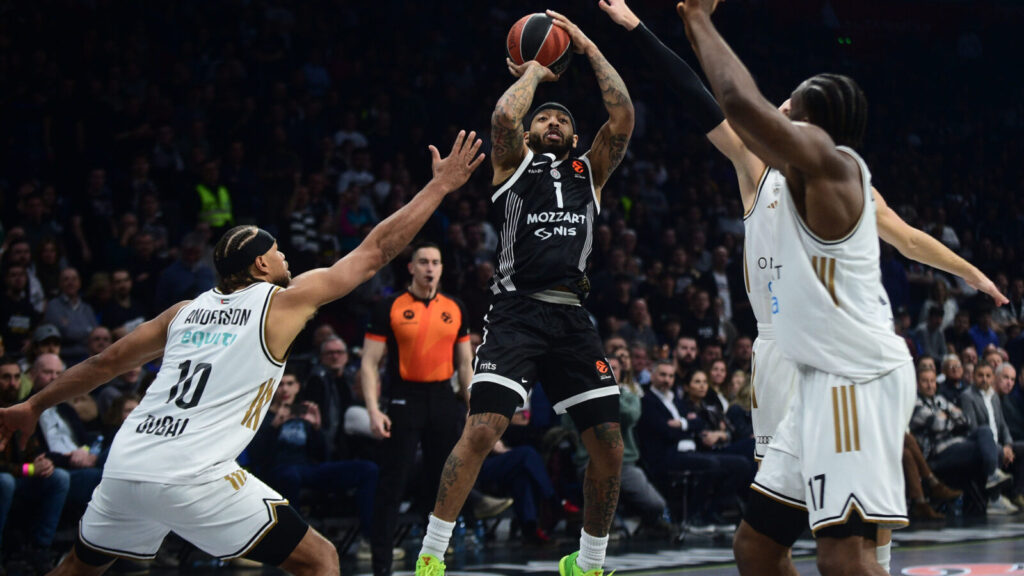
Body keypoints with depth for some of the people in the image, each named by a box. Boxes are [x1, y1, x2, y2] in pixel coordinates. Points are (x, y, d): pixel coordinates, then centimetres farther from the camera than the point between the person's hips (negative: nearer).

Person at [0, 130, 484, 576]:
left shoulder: (186, 311, 18)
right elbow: (376, 251, 7)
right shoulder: (284, 301, 4)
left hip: (125, 466, 6)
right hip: (195, 478, -6)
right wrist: (440, 186, 14)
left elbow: (107, 362, 23)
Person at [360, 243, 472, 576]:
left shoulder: (454, 310, 9)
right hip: (405, 400, -4)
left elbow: (465, 364, 14)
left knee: (440, 484, 7)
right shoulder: (390, 309, -3)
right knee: (392, 486, -6)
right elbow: (369, 363, -4)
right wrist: (374, 411, -13)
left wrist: (472, 409, 8)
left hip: (444, 400, 4)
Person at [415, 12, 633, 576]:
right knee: (481, 429, -19)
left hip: (572, 318, 4)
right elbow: (503, 116, -9)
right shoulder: (515, 164, 12)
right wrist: (533, 72, 9)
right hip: (517, 312, -4)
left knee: (609, 445, 1)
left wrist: (588, 48, 11)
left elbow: (622, 116, 7)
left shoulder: (589, 172, 20)